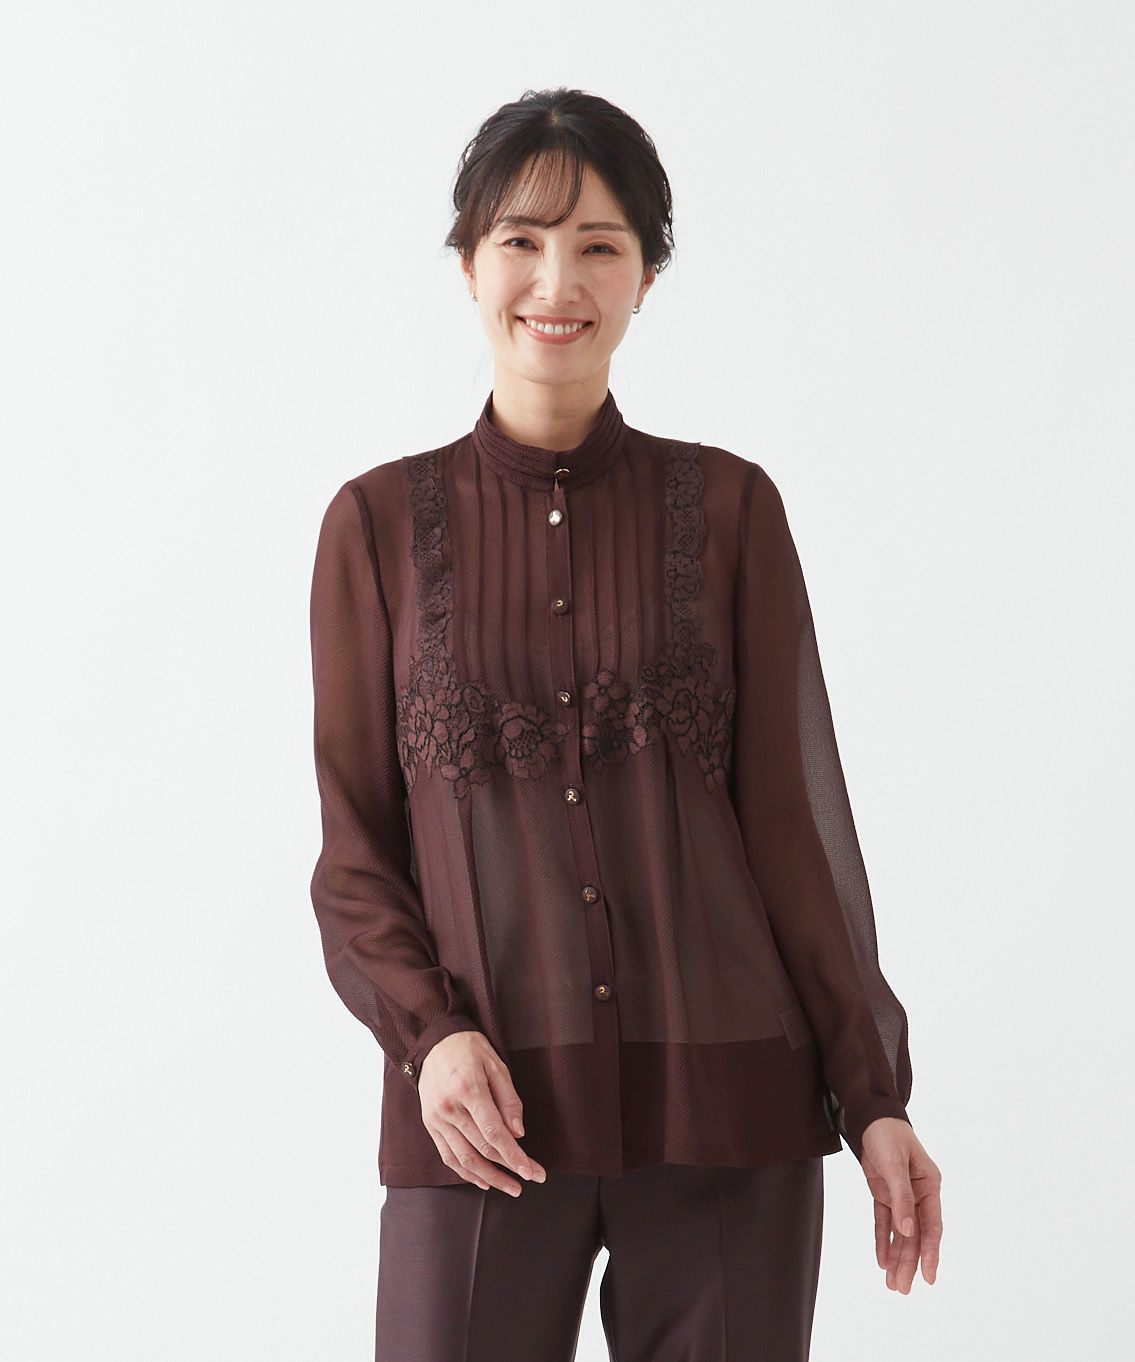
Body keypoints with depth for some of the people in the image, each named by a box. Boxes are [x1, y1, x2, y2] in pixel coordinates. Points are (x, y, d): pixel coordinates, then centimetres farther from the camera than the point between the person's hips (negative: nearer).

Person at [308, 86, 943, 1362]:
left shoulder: (728, 506, 5)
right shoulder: (382, 522, 5)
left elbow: (796, 815, 6)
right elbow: (355, 844, 6)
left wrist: (873, 1094, 2)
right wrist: (428, 1034, -10)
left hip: (727, 1114, 0)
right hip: (486, 1114, 0)